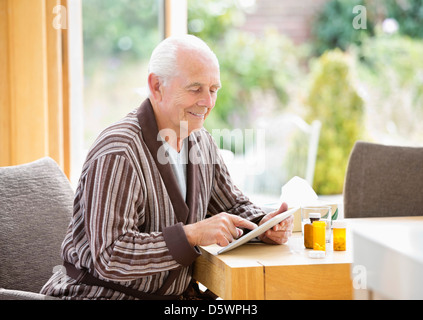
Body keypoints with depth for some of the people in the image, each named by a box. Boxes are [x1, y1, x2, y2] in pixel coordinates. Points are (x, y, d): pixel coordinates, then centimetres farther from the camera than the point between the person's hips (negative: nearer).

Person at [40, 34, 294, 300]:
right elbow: (109, 258, -26)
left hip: (172, 296, 7)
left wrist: (263, 225, -5)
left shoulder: (202, 143, 6)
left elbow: (234, 205, 18)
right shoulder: (118, 154, -21)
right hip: (103, 292, -6)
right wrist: (193, 235, -31)